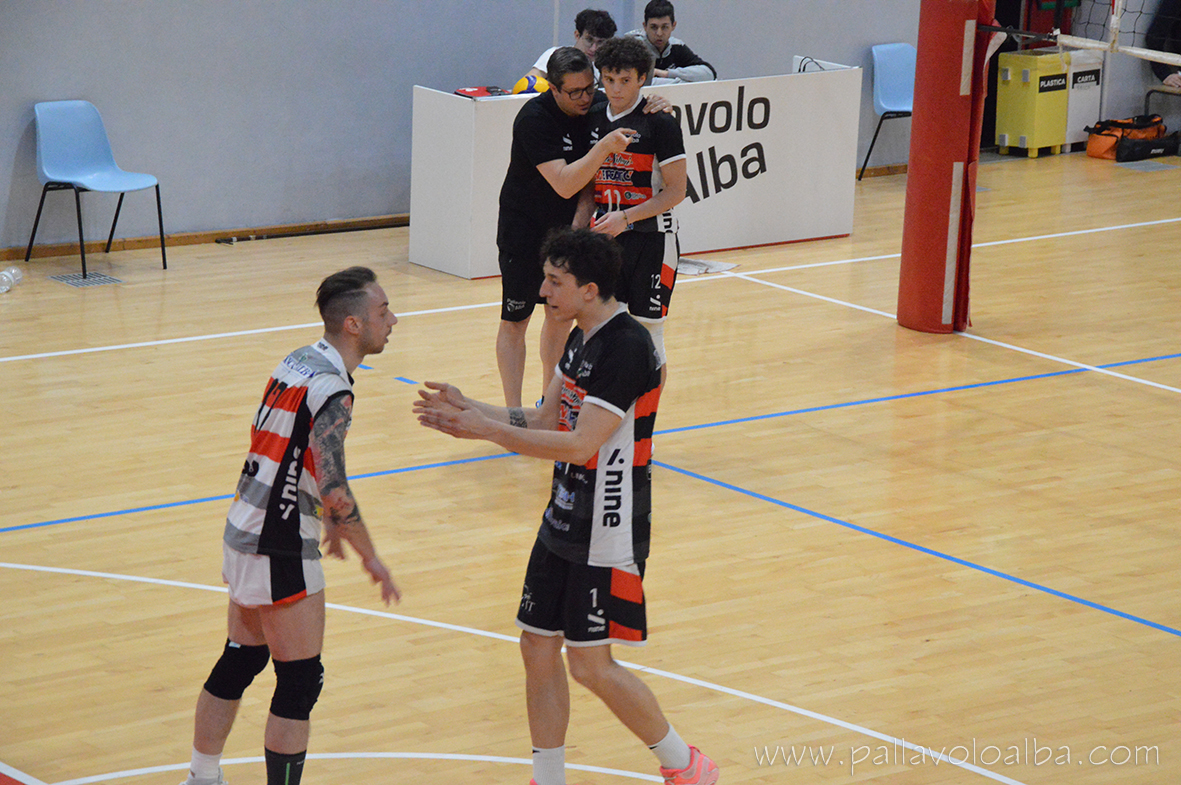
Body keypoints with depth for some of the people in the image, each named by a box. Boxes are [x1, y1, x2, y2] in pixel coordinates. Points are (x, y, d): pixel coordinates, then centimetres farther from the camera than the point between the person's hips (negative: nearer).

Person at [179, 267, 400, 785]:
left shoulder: (300, 361, 8)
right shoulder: (331, 391, -20)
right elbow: (334, 490, -26)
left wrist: (330, 521, 30)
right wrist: (370, 558, -14)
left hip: (244, 529, 9)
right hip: (280, 550, -9)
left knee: (239, 661, 20)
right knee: (300, 682, 0)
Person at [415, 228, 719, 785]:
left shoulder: (626, 347, -22)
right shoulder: (583, 337, 8)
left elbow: (580, 445, -26)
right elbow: (544, 423, 13)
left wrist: (488, 431, -23)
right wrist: (466, 409, 2)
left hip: (607, 534, -9)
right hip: (564, 523, 9)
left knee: (590, 665, -3)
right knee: (538, 647, 10)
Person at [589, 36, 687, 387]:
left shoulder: (660, 123, -11)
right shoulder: (594, 119, 7)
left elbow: (675, 192, -12)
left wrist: (625, 218, -20)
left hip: (651, 239, -5)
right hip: (605, 239, 5)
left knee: (647, 336, 0)